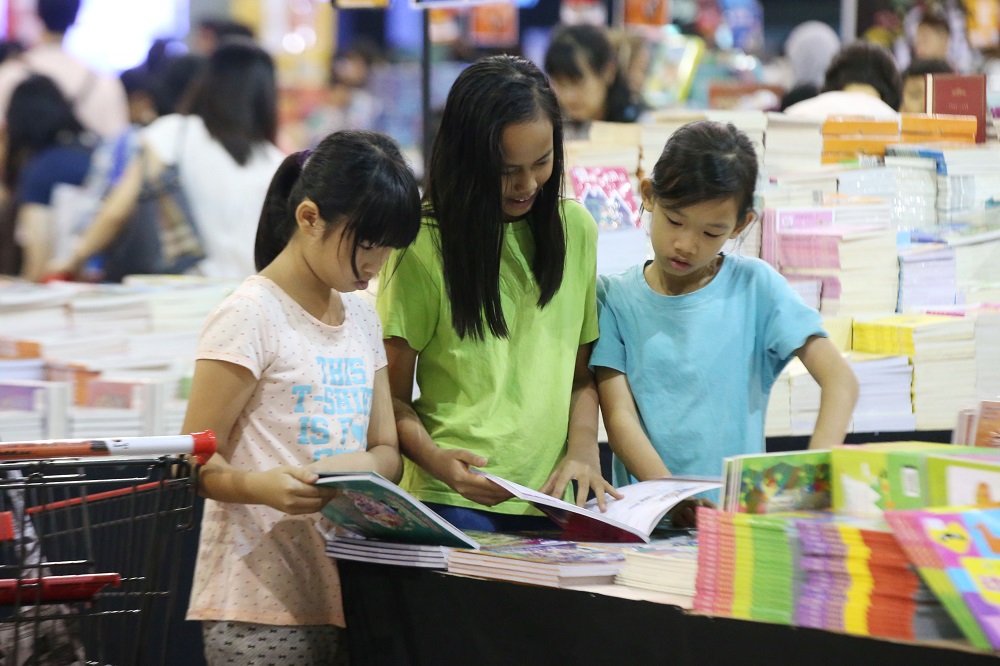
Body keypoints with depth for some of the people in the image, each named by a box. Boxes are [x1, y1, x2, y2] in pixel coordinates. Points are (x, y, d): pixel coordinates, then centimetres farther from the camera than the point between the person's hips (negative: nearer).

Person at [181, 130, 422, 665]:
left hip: (346, 594, 7)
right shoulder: (250, 316, -8)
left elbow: (385, 451, 15)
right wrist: (263, 486, -31)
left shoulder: (362, 321, 15)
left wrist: (370, 467, -10)